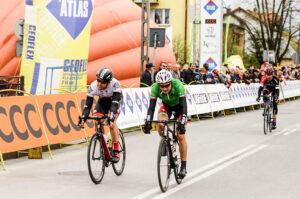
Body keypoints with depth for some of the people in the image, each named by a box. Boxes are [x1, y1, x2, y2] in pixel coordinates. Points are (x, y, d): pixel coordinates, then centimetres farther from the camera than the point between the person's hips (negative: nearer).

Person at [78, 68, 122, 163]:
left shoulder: (114, 84, -39)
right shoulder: (93, 86, -31)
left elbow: (115, 103, -44)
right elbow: (88, 105, -29)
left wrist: (111, 118, -55)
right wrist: (83, 119, -44)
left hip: (115, 99, -3)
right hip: (102, 101, 3)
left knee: (111, 122, -26)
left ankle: (116, 152, -20)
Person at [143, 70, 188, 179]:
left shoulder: (178, 85, -38)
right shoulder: (155, 88, -31)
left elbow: (184, 105, -41)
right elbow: (151, 107, -31)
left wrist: (182, 123, -52)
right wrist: (148, 122, -46)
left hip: (179, 106, -2)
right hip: (166, 105, 2)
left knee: (180, 136, -11)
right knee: (160, 124, -29)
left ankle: (183, 167, 0)